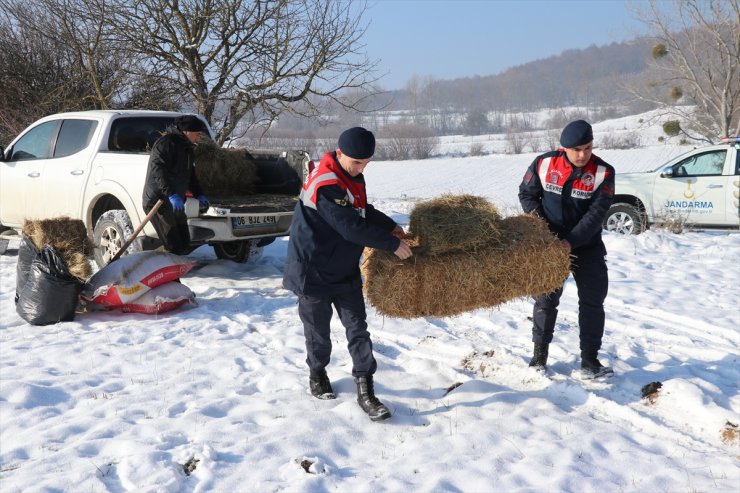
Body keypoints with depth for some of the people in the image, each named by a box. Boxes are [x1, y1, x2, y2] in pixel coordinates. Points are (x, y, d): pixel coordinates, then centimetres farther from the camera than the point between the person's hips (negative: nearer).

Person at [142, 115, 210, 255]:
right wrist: (172, 195, -36)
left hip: (175, 203, 10)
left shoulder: (187, 148, 17)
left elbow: (190, 174, 28)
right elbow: (157, 169, -27)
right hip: (158, 201, -10)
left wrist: (198, 194, 14)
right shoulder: (166, 143, -14)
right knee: (174, 247, -15)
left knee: (184, 246, 10)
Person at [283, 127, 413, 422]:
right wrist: (392, 244, -23)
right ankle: (317, 373, 37)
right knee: (318, 329, 12)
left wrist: (390, 225, 7)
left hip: (346, 269, 7)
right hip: (315, 272, -7)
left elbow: (363, 210, 20)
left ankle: (365, 391, 6)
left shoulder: (352, 175, 4)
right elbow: (352, 227, -31)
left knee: (358, 329, 2)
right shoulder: (325, 184, -28)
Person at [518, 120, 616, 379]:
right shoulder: (544, 164, -12)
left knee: (593, 301, 2)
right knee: (546, 299, 6)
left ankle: (589, 361, 11)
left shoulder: (603, 172, -14)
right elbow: (526, 193, 2)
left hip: (587, 246, 0)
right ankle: (539, 356, 20)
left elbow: (596, 213, -20)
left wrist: (571, 241, -28)